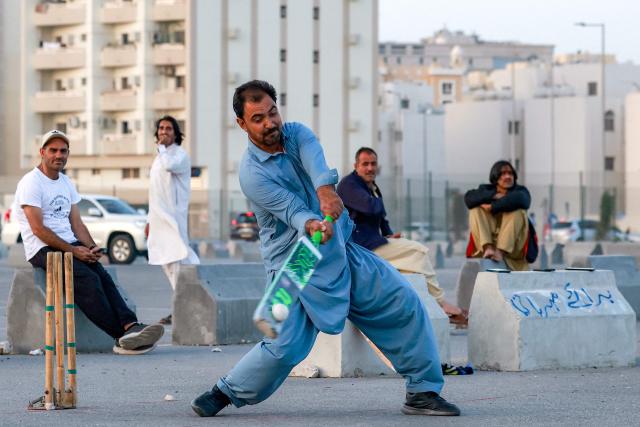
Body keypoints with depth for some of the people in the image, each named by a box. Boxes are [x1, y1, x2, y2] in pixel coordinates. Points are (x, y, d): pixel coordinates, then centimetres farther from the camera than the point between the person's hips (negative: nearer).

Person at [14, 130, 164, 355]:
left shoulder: (67, 183, 20)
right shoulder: (31, 183, -6)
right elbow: (38, 229, -14)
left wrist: (92, 248, -3)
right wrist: (73, 251, -16)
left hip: (71, 245, 7)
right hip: (43, 249, -7)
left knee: (103, 277, -21)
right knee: (88, 278, -28)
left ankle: (130, 326, -39)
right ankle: (122, 335, -35)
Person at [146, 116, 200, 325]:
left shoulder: (180, 155, -4)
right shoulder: (159, 158, 21)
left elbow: (169, 165, -30)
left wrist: (162, 147, -13)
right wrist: (151, 220, 22)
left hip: (174, 217, -9)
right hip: (160, 218, 9)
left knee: (177, 261, -13)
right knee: (167, 263, 8)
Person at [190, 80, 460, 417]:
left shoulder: (297, 133, -1)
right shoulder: (252, 174, -16)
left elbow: (314, 161, -24)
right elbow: (292, 210, -29)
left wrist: (325, 188, -47)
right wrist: (311, 225, -52)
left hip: (342, 252, 6)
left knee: (404, 305, -1)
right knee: (285, 347, -16)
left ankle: (422, 392, 8)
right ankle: (225, 392, 9)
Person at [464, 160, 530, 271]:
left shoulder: (520, 191, 6)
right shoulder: (486, 190, 12)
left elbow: (518, 199, -21)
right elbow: (469, 198, -10)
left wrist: (493, 207, -21)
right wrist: (493, 196, -17)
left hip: (512, 245, -1)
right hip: (486, 239, 1)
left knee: (517, 211, -21)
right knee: (476, 209, -14)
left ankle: (501, 251, -35)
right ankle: (488, 248, -34)